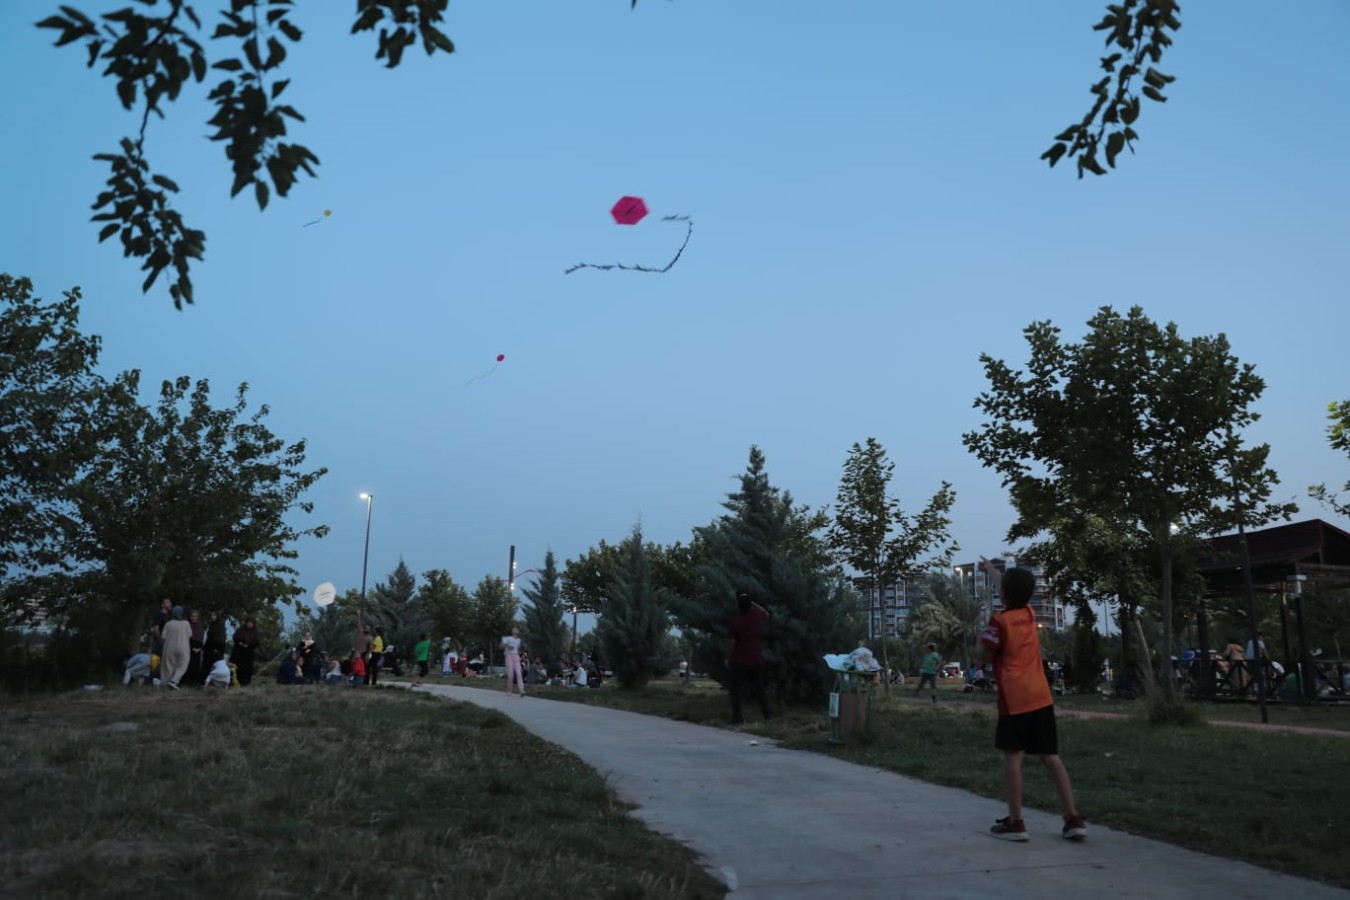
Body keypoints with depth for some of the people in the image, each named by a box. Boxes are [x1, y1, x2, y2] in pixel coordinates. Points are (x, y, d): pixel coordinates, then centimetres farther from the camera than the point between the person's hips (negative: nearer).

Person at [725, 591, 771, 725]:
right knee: (759, 688, 17)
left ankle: (738, 718, -3)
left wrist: (727, 658, -2)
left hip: (738, 661, -5)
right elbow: (766, 614, 23)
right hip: (756, 659, 5)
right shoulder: (757, 615, -3)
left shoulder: (735, 621, -15)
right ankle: (767, 715, 17)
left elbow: (731, 643, -15)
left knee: (735, 689, 2)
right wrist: (752, 603, 19)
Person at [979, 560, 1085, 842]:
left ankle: (1015, 822, -2)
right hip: (1041, 696, 7)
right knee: (1050, 756, 8)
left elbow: (985, 655, -6)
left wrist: (981, 638, 14)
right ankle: (1073, 819, 7)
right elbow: (1005, 588, 29)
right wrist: (991, 569, 45)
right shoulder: (1029, 614, 11)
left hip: (1015, 699, -6)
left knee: (1013, 756, -3)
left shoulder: (1000, 620, -9)